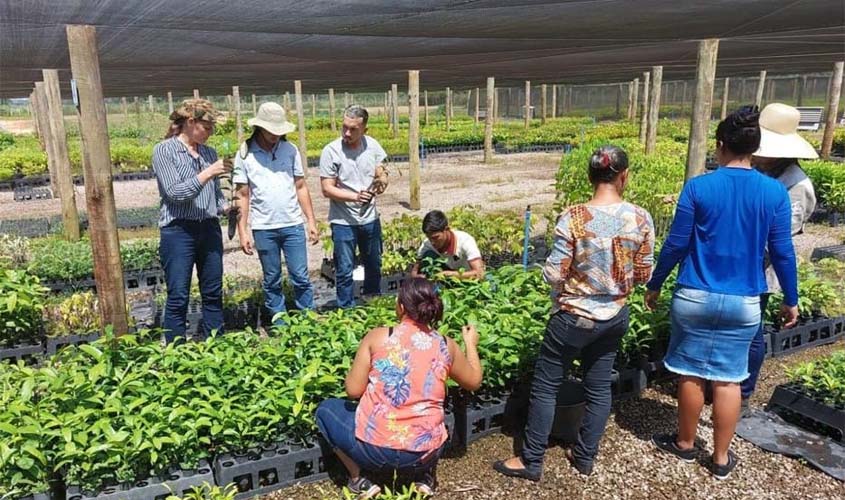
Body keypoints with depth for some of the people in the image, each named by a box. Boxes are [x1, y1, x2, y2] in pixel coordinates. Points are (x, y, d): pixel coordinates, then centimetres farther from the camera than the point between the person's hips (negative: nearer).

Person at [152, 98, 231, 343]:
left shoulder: (209, 152, 11)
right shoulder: (164, 150, -5)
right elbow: (175, 192, -15)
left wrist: (225, 207, -2)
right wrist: (208, 172, -20)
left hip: (210, 229, 6)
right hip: (179, 231, -5)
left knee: (213, 294, 11)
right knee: (178, 298, 0)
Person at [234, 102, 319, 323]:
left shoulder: (290, 149, 3)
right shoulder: (245, 154, -1)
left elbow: (301, 187, 8)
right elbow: (242, 196, 1)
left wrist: (311, 221, 3)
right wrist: (242, 232, -4)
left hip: (293, 225, 1)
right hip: (263, 228, -1)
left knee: (301, 278, 3)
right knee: (272, 281, 10)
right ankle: (280, 325, 21)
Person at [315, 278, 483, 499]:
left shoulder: (377, 337, -9)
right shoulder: (446, 346, -1)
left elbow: (353, 390, -6)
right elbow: (474, 382, 15)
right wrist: (471, 344, 29)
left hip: (374, 448, -3)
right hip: (425, 453, 4)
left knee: (326, 409, 23)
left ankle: (358, 480, 14)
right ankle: (425, 476, 18)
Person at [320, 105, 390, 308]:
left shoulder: (372, 145, -3)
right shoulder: (331, 151, -15)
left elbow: (381, 174, 8)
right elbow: (327, 189, -14)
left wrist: (382, 180, -16)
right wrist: (355, 196, -28)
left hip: (370, 218, 5)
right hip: (343, 221, -4)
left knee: (374, 266, 19)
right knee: (344, 271, 4)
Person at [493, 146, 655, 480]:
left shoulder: (574, 218, -19)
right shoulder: (641, 219, -8)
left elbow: (553, 274, -16)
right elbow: (644, 275, 0)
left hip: (574, 317, -4)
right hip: (615, 317, 5)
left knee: (545, 386, 9)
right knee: (599, 387, 18)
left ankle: (531, 461, 20)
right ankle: (585, 457, 32)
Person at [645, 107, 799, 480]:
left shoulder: (698, 187, -11)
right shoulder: (775, 193, -4)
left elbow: (676, 244, -8)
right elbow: (782, 252, 0)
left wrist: (654, 285, 5)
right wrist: (790, 300, 13)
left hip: (695, 298, -2)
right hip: (745, 303, 2)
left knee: (691, 374, 13)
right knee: (728, 379, 12)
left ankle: (685, 444, 30)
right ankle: (721, 458, 24)